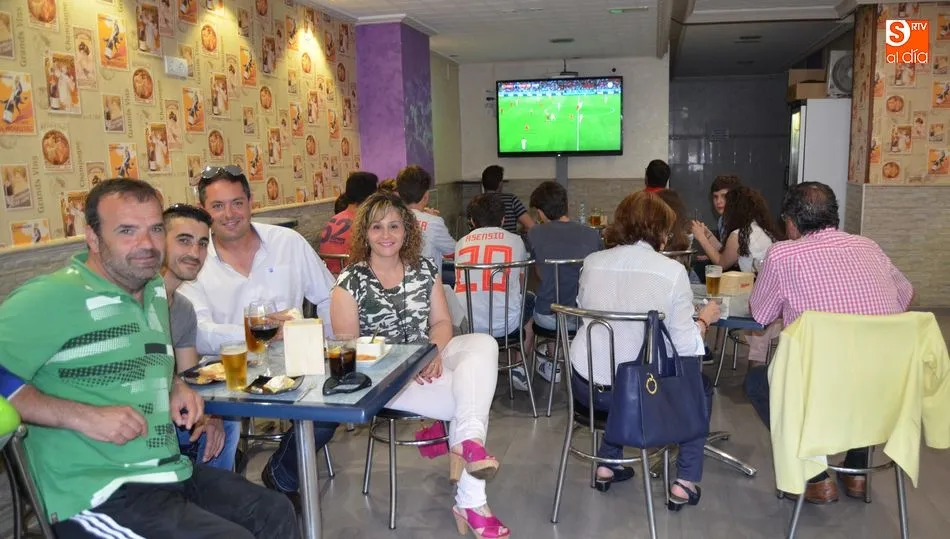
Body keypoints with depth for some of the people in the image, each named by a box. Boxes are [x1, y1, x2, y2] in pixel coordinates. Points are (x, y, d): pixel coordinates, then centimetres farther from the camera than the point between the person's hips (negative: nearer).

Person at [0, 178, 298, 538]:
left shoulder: (155, 290, 11)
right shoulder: (53, 297, -16)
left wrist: (174, 387, 7)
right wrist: (81, 416, -23)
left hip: (170, 474, 8)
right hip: (99, 495, -8)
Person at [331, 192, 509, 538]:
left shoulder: (424, 270, 8)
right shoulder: (350, 282, -4)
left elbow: (442, 322, 8)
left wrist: (435, 352, -16)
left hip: (429, 360, 5)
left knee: (483, 344, -26)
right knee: (471, 395, -26)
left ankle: (468, 440, -38)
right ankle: (471, 499, -19)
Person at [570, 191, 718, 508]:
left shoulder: (592, 263, -1)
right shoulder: (671, 271, -11)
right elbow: (686, 345, -11)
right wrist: (705, 319, 9)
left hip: (585, 386, 4)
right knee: (701, 386, 26)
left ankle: (607, 465, 34)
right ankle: (685, 482, 22)